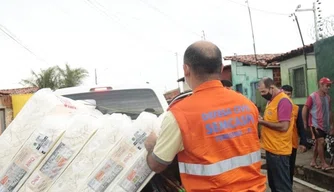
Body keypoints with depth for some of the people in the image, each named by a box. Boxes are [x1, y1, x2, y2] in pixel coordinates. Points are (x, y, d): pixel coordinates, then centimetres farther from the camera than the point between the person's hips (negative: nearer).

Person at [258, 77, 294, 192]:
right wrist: (262, 120, 2)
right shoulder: (271, 100, 13)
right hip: (271, 148, 10)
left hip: (279, 151, -10)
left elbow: (283, 126, -23)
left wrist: (262, 122, -16)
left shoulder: (283, 101, -17)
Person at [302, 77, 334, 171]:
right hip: (315, 124, -6)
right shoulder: (312, 96, -11)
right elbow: (305, 110, -8)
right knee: (321, 141, -12)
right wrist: (305, 124, -9)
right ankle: (323, 164, -7)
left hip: (325, 125, 6)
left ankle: (313, 161, 22)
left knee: (318, 143, 11)